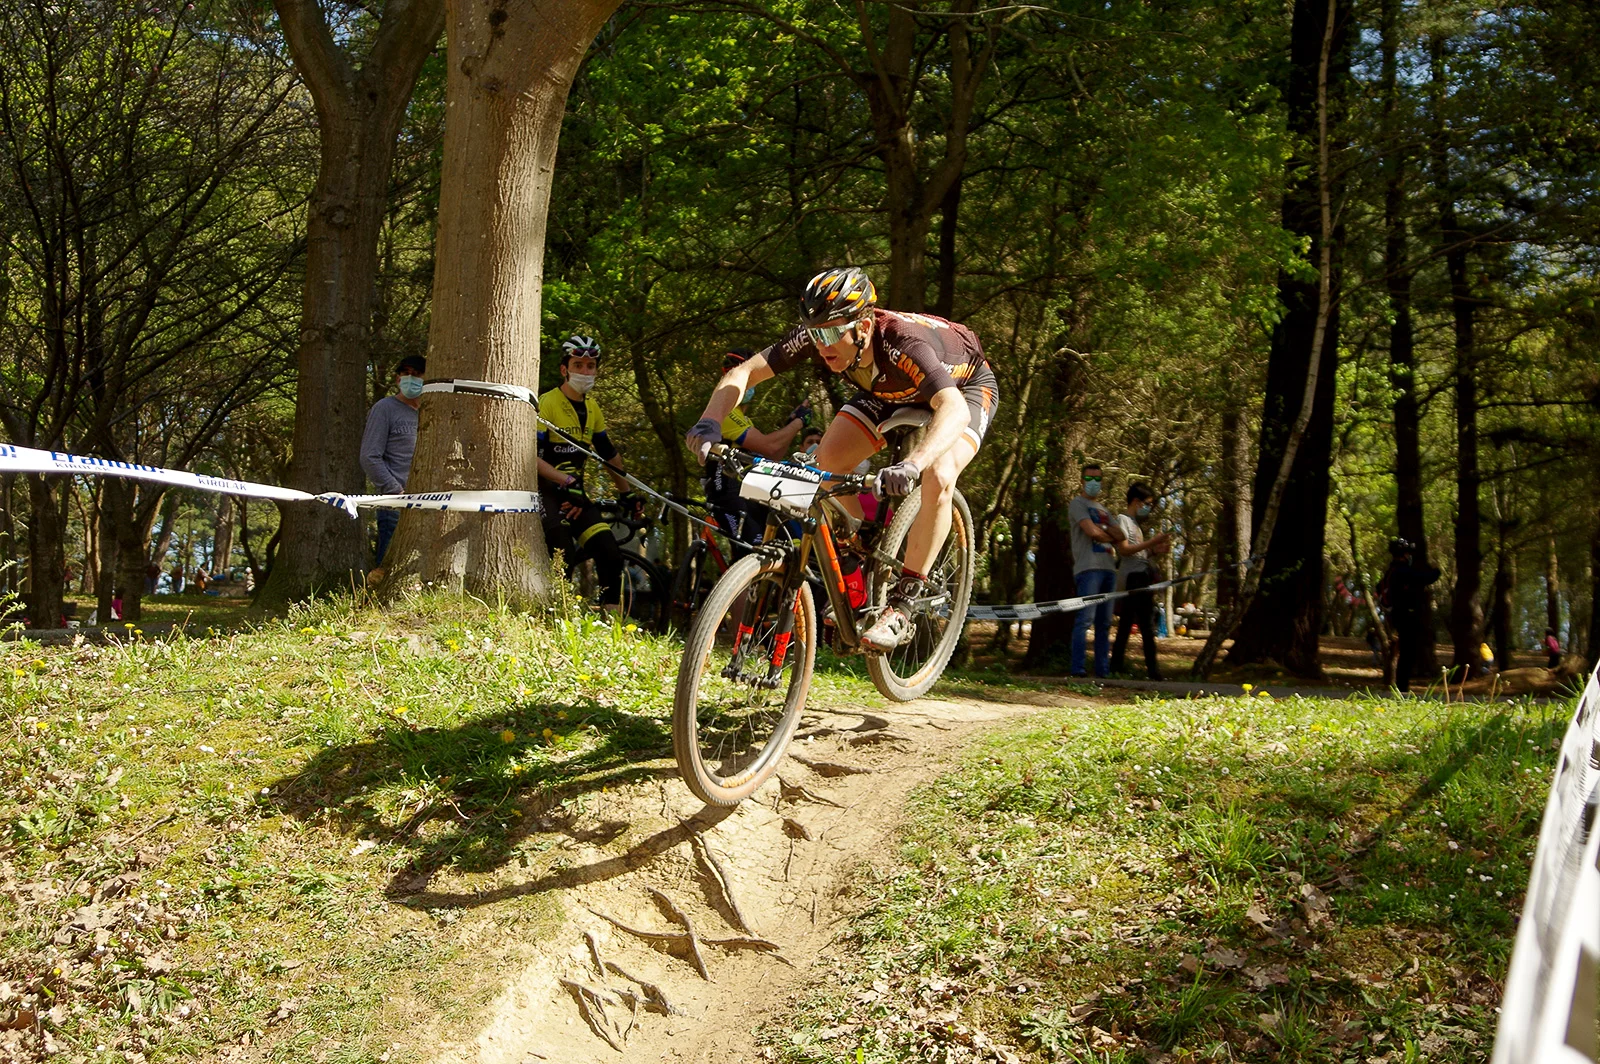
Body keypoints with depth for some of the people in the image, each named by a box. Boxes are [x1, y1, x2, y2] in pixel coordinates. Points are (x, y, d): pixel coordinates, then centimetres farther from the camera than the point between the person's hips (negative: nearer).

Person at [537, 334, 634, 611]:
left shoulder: (592, 409, 11)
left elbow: (609, 454, 21)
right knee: (564, 558, -26)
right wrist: (567, 481, -29)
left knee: (610, 554, -13)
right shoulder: (546, 404, -12)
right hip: (545, 492, -6)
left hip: (575, 492, 6)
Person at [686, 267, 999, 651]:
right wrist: (710, 422, -43)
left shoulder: (903, 343, -43)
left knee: (938, 478, -31)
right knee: (828, 460, -15)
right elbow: (742, 373, -24)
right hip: (892, 389, 6)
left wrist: (912, 464, -73)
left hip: (965, 386, -6)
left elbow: (954, 408, -56)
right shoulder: (815, 337, -28)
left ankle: (902, 605, -20)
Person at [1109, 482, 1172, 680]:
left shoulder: (1134, 523, 24)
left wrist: (1155, 550, 8)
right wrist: (1151, 542, -14)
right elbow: (1124, 549, -14)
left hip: (1141, 576, 10)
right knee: (1146, 623, -13)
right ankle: (1152, 669, -15)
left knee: (1126, 624, 8)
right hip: (1133, 577, -10)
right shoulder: (1122, 519, -4)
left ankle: (1116, 667, 9)